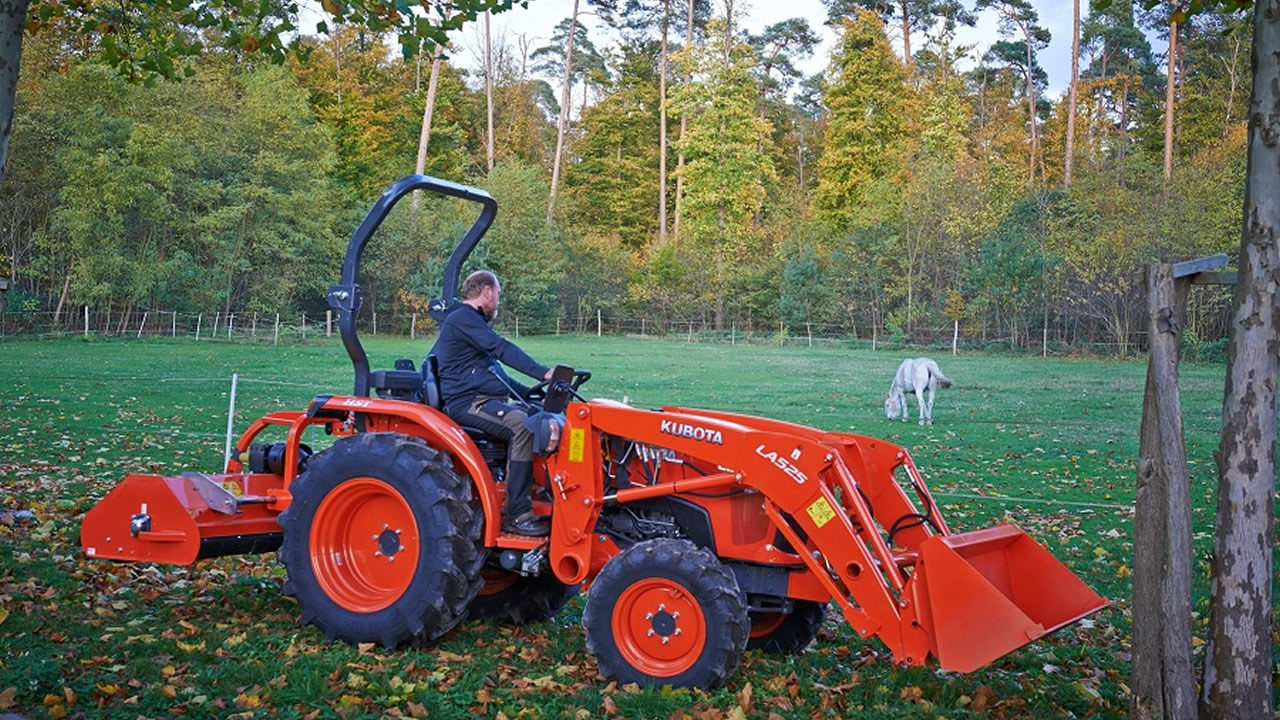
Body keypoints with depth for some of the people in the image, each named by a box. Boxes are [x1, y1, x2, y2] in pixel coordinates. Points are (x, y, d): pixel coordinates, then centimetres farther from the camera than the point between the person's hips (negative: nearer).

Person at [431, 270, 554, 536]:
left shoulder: (474, 322, 28)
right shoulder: (461, 319, -5)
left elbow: (497, 374, 32)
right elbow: (502, 349, -19)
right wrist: (544, 373, -26)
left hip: (488, 401, 10)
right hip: (466, 402, -10)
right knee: (521, 424, -31)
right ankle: (517, 515, -30)